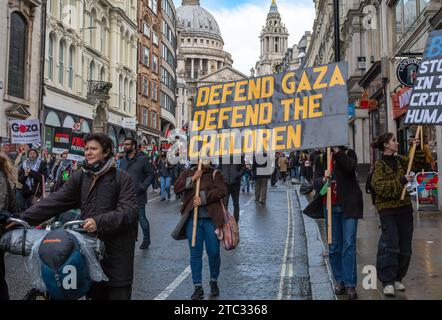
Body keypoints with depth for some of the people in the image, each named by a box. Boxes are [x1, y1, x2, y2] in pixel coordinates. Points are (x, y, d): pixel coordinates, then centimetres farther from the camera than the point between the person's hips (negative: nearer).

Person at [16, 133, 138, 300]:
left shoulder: (123, 178, -7)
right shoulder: (81, 176, 7)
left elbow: (129, 211, -16)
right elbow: (56, 200, 2)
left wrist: (99, 222, -28)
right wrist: (23, 218, -7)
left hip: (116, 250, -4)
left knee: (117, 293, 3)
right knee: (95, 294, 15)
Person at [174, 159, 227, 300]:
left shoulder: (215, 174, 5)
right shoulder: (187, 173, 12)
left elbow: (222, 190, -10)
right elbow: (176, 187, -2)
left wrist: (203, 198, -16)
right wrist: (192, 179, -11)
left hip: (211, 218, -1)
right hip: (192, 219, 2)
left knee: (214, 252, 5)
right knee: (195, 253, 5)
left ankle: (214, 281, 29)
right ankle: (198, 287, 17)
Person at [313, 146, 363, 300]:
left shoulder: (348, 153, 2)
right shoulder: (320, 159, 7)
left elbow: (351, 167, -20)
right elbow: (316, 183, -3)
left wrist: (337, 151, -26)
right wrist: (324, 180, -24)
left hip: (349, 205, -2)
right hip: (331, 206, 3)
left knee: (349, 245, -6)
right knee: (334, 246, 8)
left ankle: (350, 284, -2)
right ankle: (339, 280, 21)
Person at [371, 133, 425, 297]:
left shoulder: (400, 160, 11)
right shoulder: (379, 165, -7)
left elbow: (419, 164, 18)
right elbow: (380, 187, -17)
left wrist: (417, 148, 4)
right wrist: (402, 181, -20)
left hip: (404, 207, 7)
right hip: (387, 209, -6)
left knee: (405, 245, 9)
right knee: (390, 243, -14)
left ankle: (398, 278, 22)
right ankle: (387, 282, -7)